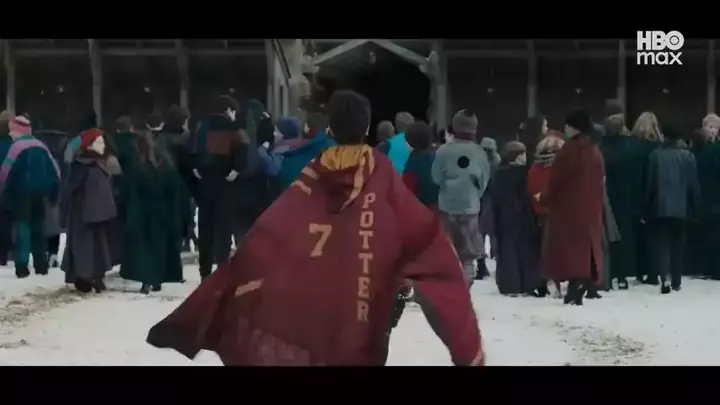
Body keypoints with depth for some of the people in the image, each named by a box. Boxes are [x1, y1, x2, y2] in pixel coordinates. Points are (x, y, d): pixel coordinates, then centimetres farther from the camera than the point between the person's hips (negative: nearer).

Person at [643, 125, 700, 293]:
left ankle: (665, 277, -18)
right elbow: (694, 184, 2)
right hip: (681, 208, 2)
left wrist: (647, 207, 4)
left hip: (660, 208, -2)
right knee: (677, 246, 13)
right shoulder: (688, 156, -1)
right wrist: (694, 207, 11)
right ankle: (676, 282, 16)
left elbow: (650, 183, -4)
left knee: (661, 244, 1)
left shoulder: (655, 155, -7)